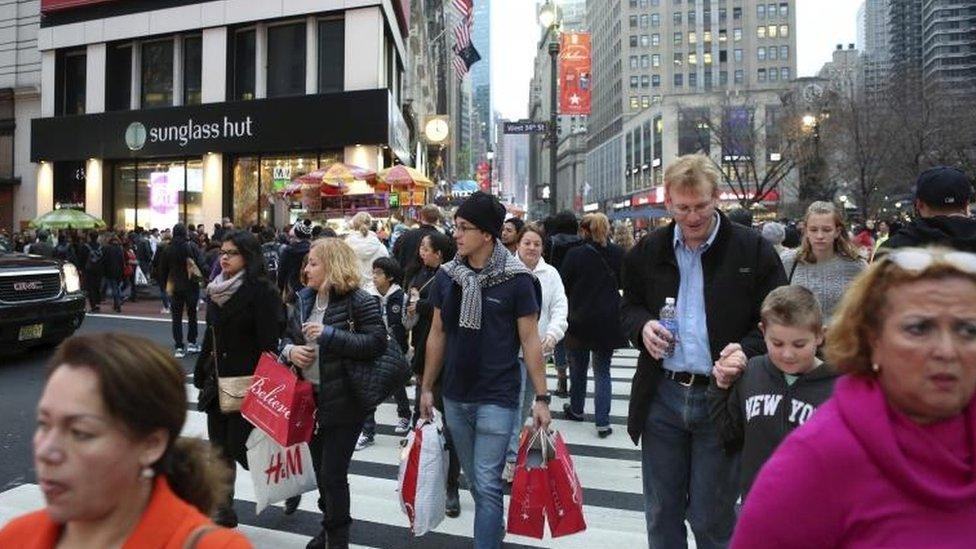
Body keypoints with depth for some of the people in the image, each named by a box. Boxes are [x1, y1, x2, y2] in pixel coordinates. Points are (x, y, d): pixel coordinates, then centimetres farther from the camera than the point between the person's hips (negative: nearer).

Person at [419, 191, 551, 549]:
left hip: (497, 398, -5)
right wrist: (427, 387, 11)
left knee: (487, 485, -3)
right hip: (455, 397, 5)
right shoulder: (446, 276, 2)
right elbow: (437, 334, 9)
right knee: (475, 483, 19)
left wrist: (541, 397, -8)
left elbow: (530, 339, -7)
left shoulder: (516, 279, -10)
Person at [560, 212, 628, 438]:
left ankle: (576, 409, 35)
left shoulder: (575, 254, -14)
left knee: (578, 368, 17)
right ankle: (603, 422, 6)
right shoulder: (618, 254, -5)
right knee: (602, 371, 9)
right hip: (608, 321, 2)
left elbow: (563, 286, -5)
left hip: (580, 320, -1)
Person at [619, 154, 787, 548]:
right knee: (661, 516, 16)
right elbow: (628, 308, 17)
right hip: (661, 397, 3)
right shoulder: (647, 252, 5)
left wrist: (747, 350, -20)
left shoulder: (754, 250, -4)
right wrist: (643, 326, -6)